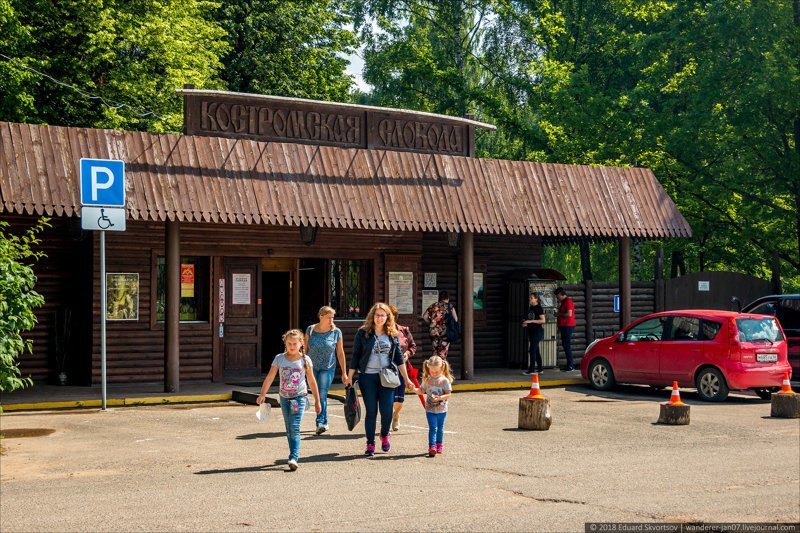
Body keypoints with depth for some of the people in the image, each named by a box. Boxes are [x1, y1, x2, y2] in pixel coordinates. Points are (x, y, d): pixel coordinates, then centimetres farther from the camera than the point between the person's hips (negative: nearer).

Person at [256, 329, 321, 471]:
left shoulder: (305, 360, -2)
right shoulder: (279, 358, 0)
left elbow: (311, 382, 4)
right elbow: (269, 378, 1)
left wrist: (317, 401, 8)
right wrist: (262, 395, -8)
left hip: (300, 397, -3)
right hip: (284, 397, 3)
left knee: (294, 428, -15)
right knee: (289, 429, 11)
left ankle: (293, 458, -19)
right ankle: (295, 453, 25)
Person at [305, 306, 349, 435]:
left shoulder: (336, 332, -4)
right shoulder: (310, 330, -2)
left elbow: (340, 353, 1)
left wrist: (344, 373, 3)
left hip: (328, 368, -2)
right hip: (312, 367, 2)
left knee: (322, 395, -14)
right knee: (316, 396, 8)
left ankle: (320, 423, -11)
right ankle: (324, 423, 20)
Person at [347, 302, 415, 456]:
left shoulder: (392, 334, 7)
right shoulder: (363, 333, -1)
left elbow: (398, 358, 11)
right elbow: (355, 356, 1)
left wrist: (406, 378, 8)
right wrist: (349, 378, -1)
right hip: (368, 377, -2)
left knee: (387, 411, -3)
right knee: (371, 411, 0)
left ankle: (384, 435, 27)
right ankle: (370, 444, 12)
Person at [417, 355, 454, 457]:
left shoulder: (445, 381, -6)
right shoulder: (427, 380, 1)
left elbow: (448, 395, -9)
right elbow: (422, 391, 11)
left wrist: (439, 398, -25)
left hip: (442, 410, 0)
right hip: (430, 410, 0)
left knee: (440, 428, 13)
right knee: (432, 428, -12)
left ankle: (439, 444, 31)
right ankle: (432, 447, -17)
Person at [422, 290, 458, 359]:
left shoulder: (433, 306, 9)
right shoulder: (450, 306, -1)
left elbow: (424, 317, 6)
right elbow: (455, 319, -9)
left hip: (434, 332, 3)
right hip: (445, 332, -3)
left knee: (435, 352, 14)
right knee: (442, 354, 0)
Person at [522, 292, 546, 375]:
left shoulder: (539, 308, -10)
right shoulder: (530, 308, 14)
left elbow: (543, 320, -16)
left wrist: (531, 321, -22)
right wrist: (526, 324, 4)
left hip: (537, 331, -8)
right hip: (531, 331, 8)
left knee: (533, 350, -11)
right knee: (536, 350, 10)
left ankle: (531, 370, -11)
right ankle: (539, 369, 14)